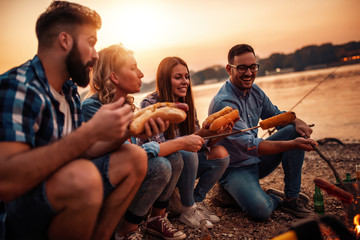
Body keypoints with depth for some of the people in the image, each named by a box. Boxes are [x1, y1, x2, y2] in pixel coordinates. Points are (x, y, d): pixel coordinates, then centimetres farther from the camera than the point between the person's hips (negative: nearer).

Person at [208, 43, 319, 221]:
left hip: (257, 160, 8)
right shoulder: (223, 103, -25)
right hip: (234, 168, -8)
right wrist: (292, 145, -38)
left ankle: (291, 198, -3)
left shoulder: (254, 90, 2)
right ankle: (275, 198, 7)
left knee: (295, 130, -8)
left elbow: (276, 115, 13)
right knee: (261, 211, -32)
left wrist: (297, 121, -10)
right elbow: (249, 145, -30)